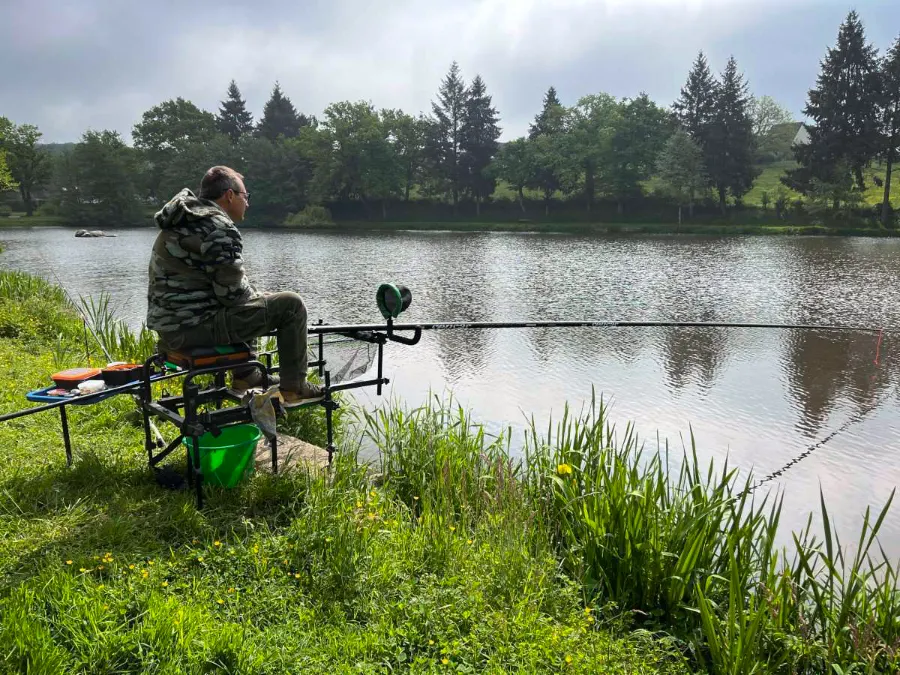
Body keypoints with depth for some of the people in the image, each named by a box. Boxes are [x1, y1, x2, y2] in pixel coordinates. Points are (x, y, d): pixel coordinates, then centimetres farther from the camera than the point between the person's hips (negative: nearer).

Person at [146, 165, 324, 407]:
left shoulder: (183, 220, 18)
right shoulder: (220, 229, -15)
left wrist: (258, 298, 18)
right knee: (291, 304, -6)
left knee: (243, 307, 35)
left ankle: (245, 376, 36)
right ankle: (293, 388, 2)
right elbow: (233, 292, -18)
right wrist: (261, 299, 4)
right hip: (195, 327, -10)